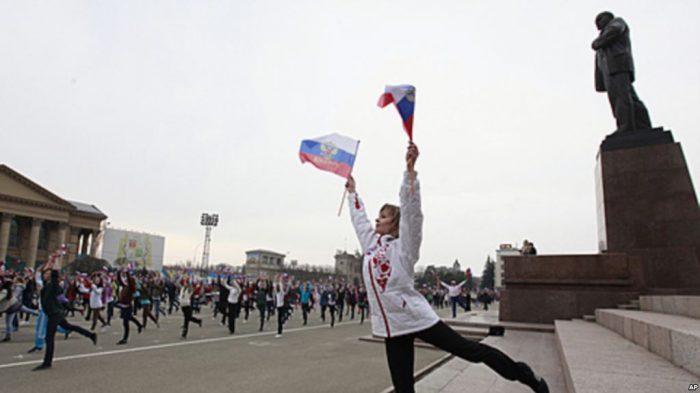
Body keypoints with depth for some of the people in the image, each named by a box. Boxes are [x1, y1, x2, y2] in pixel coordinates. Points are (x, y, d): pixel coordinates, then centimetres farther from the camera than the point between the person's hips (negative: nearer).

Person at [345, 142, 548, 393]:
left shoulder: (404, 247, -5)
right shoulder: (370, 243, 11)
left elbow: (411, 210, -17)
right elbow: (359, 217, 25)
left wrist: (410, 169, -26)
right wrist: (352, 191, 35)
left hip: (416, 317, -5)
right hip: (392, 326, 6)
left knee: (470, 350, 2)